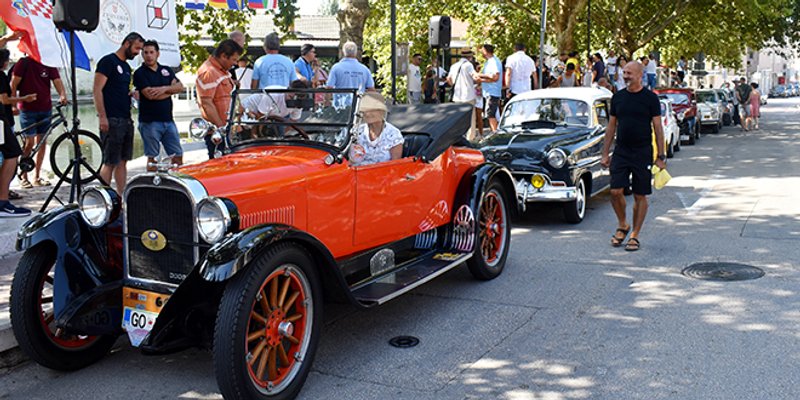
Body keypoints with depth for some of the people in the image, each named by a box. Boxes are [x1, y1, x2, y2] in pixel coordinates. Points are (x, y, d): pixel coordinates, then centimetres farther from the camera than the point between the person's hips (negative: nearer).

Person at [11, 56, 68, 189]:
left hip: (45, 109, 4)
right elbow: (13, 85, -4)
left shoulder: (49, 64, 5)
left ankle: (37, 176, 15)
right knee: (30, 142, -7)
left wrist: (62, 95, -28)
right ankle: (23, 176, 6)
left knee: (42, 142, 6)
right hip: (28, 109, -4)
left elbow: (57, 81, -8)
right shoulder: (24, 62, -4)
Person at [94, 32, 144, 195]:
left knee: (122, 162, 9)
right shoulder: (108, 61, -6)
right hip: (112, 120, -9)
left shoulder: (126, 67, 19)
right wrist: (102, 117, -19)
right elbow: (97, 90, -13)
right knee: (109, 163, -7)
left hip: (126, 120, 9)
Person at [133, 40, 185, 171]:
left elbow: (180, 87, 3)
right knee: (153, 158, 0)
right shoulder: (140, 73, -2)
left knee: (178, 155, 5)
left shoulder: (167, 70, 15)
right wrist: (171, 90, -2)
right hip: (150, 122, -5)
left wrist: (164, 88, -14)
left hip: (168, 120, 5)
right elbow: (150, 95, -14)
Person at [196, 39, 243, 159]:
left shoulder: (222, 70, 18)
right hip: (216, 132, -10)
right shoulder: (209, 72, -15)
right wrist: (220, 127, -22)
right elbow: (206, 104, -21)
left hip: (225, 128, 10)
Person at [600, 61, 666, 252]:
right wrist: (605, 154, 8)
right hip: (621, 152, 3)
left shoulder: (650, 98, -2)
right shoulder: (618, 97, 7)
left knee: (640, 196, 2)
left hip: (642, 153, -2)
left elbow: (658, 128, -1)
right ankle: (622, 225, 18)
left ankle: (635, 235, 13)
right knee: (616, 191, -6)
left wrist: (661, 156, -6)